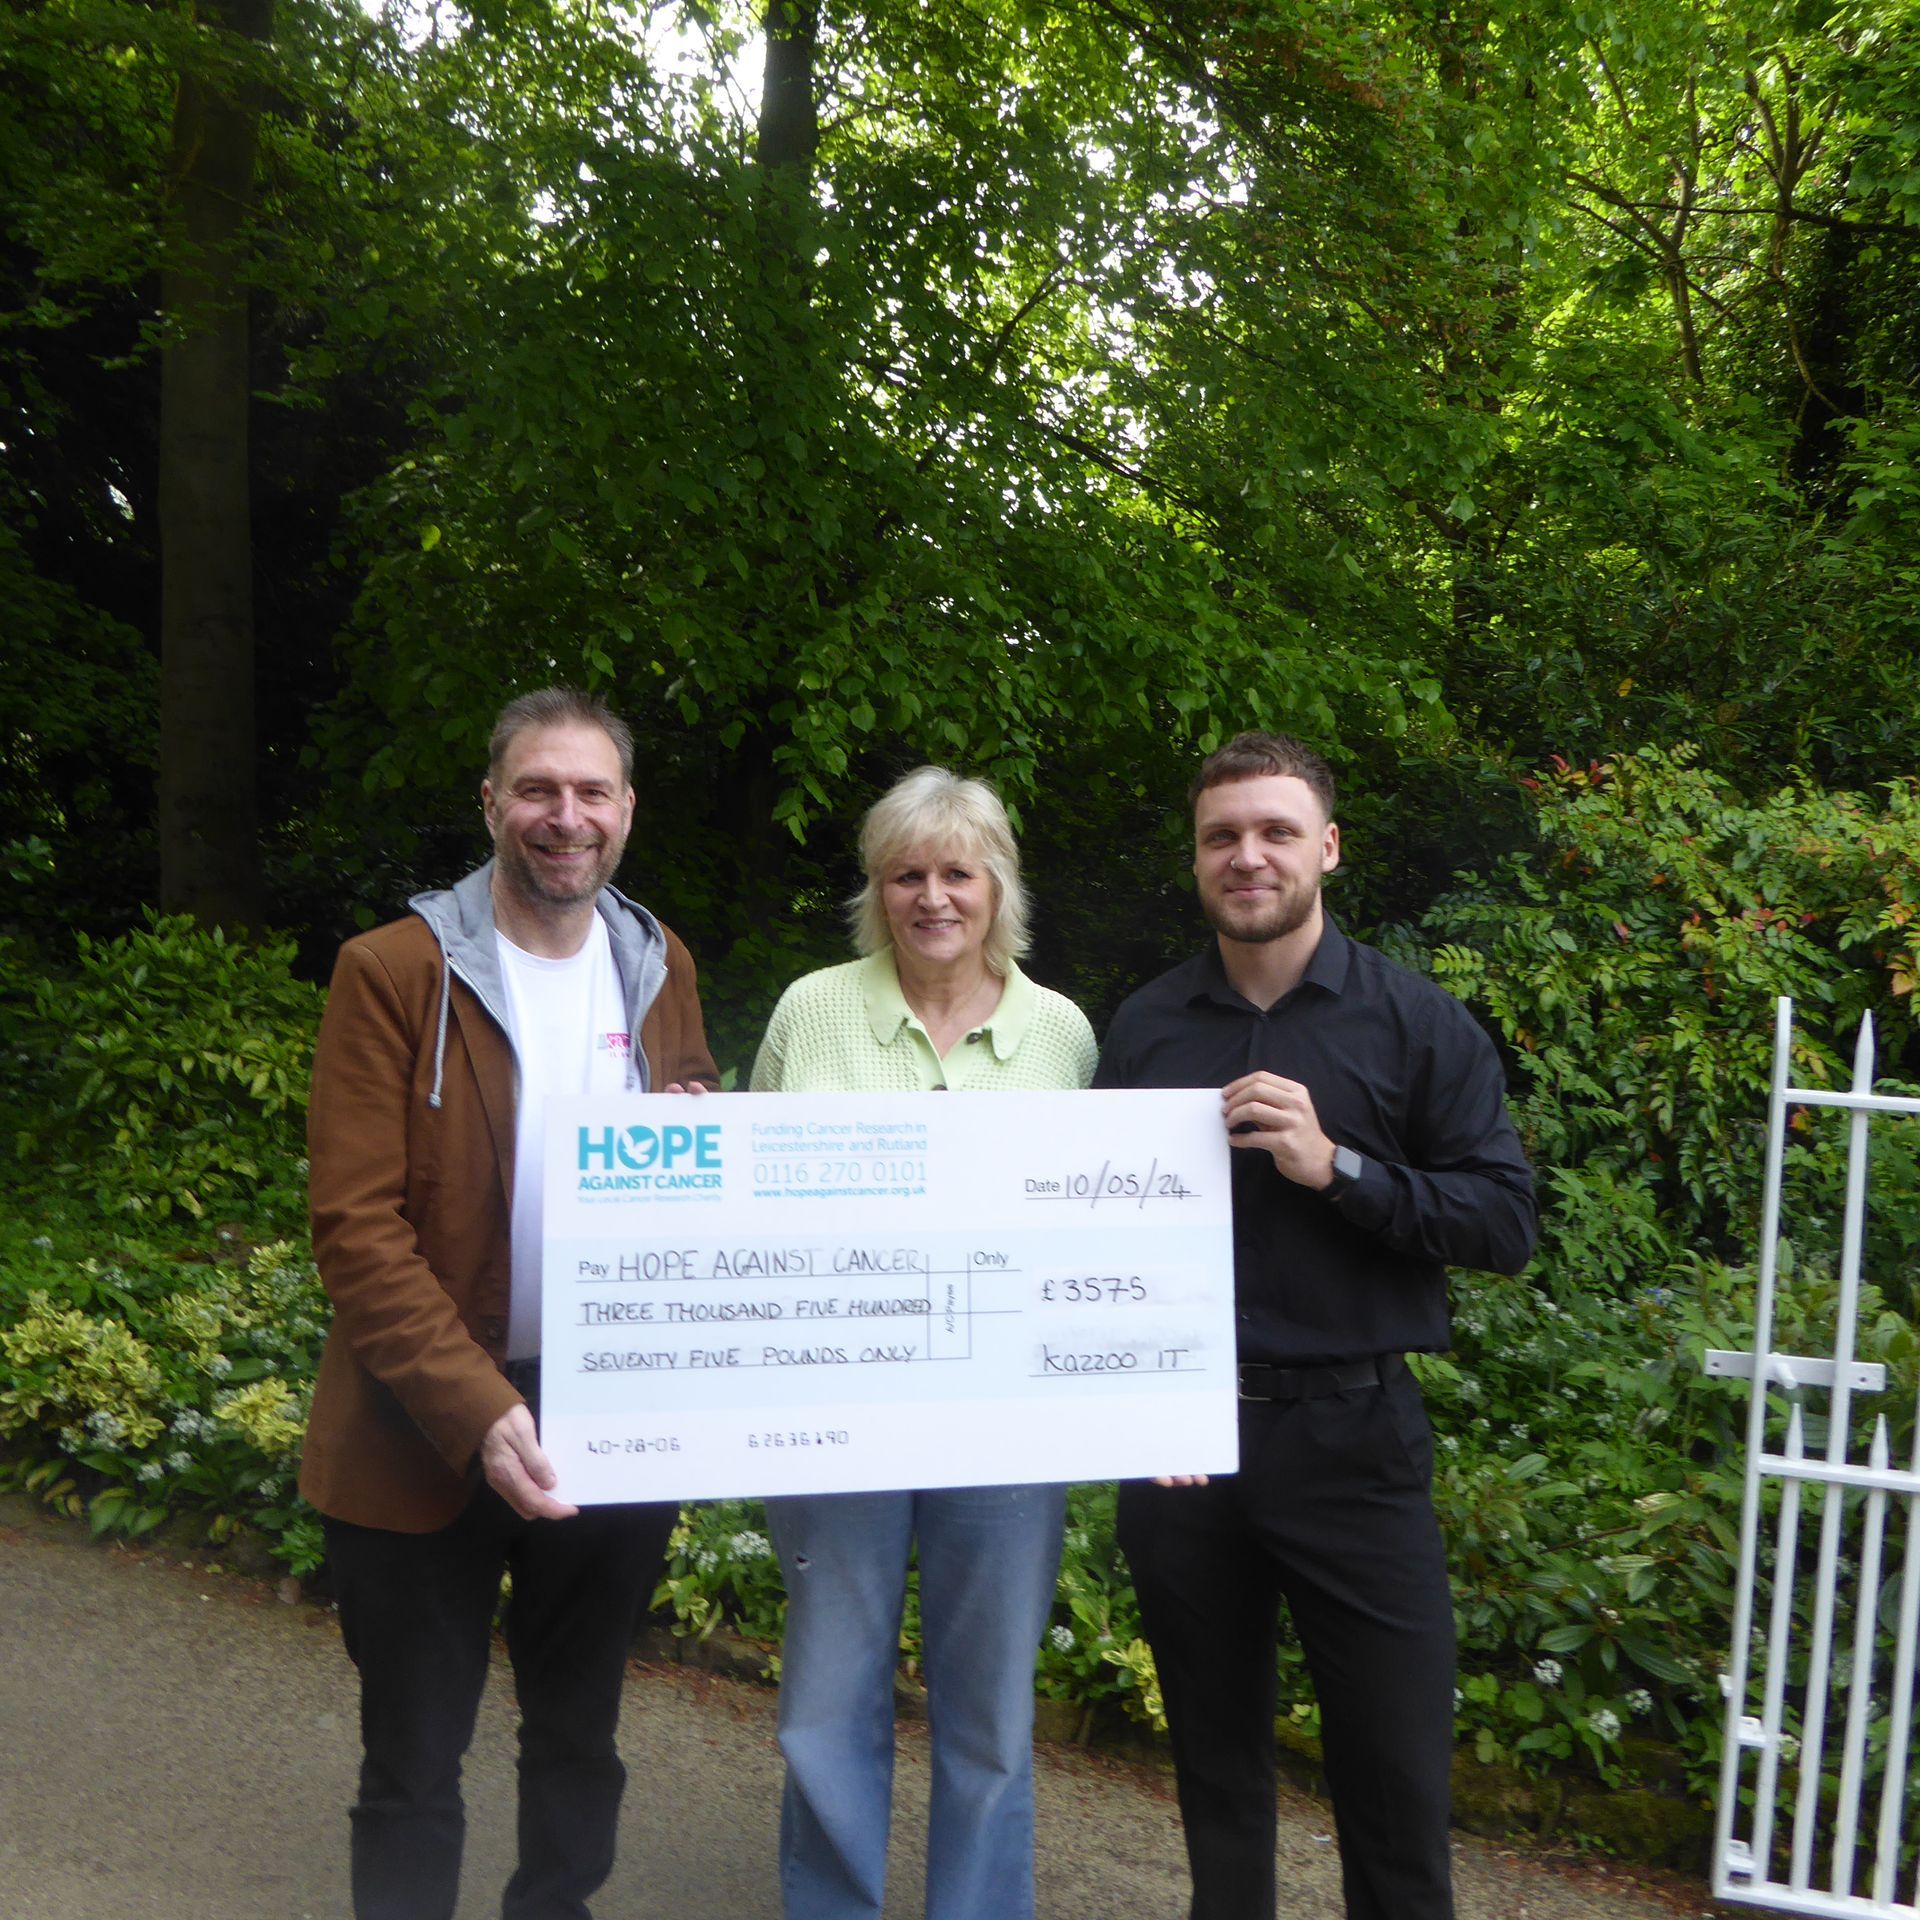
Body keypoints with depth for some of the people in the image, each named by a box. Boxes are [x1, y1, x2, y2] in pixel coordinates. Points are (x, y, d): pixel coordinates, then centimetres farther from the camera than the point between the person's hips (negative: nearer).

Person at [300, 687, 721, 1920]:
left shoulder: (660, 968, 4)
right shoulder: (394, 973, -10)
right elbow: (357, 1227, -15)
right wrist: (479, 1413, -24)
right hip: (432, 1438, -4)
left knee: (581, 1737, 21)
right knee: (415, 1766, 11)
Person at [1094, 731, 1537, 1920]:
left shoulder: (1418, 1023, -2)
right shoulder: (1144, 1030, 5)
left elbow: (1507, 1221, -7)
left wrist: (1337, 1167, -19)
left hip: (1352, 1435, -2)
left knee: (1398, 1768, 6)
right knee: (1217, 1756, 17)